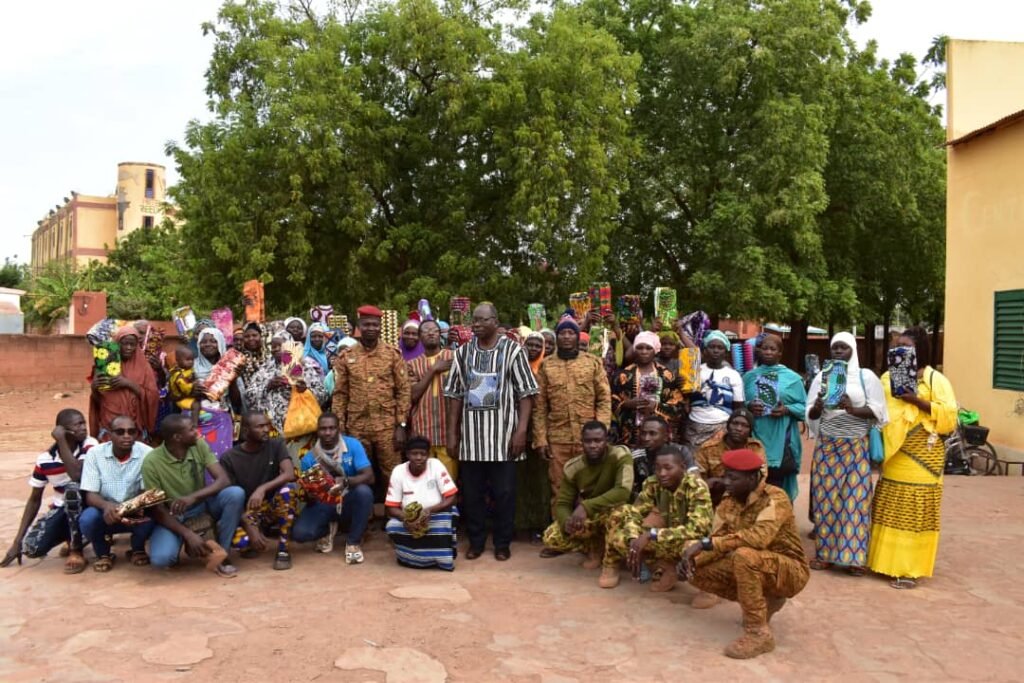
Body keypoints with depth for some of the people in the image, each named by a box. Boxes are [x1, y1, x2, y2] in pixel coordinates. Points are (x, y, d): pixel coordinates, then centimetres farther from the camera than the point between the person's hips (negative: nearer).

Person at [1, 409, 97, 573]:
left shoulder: (89, 445, -16)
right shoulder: (45, 460, -7)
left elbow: (77, 475, -35)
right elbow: (35, 499, 2)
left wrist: (61, 441, -28)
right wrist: (17, 541, -1)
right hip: (62, 509, 3)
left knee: (72, 487, -35)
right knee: (31, 547, -21)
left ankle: (76, 551, -18)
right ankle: (74, 536, 13)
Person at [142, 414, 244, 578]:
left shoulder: (200, 445, -10)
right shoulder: (152, 462, -20)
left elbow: (224, 480, -18)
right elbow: (157, 509, -18)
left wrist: (193, 497, -36)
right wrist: (188, 534, -29)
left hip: (201, 507, 3)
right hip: (172, 516, -3)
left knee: (236, 493, -27)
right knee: (161, 558, -32)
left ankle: (221, 552, -13)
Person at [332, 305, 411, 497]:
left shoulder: (393, 355, 1)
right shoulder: (345, 357, 5)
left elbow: (403, 392, 0)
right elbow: (340, 394, 5)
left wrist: (401, 425, -6)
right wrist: (339, 428, 0)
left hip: (387, 427, -1)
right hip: (356, 428, 2)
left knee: (392, 474, 3)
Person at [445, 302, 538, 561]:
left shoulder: (512, 350, -2)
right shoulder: (463, 352, 7)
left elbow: (526, 393, -4)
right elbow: (455, 395, 9)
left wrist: (522, 430, -12)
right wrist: (452, 433, 6)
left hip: (503, 435, -3)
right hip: (471, 435, 3)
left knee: (504, 492, 5)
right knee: (471, 492, 9)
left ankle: (503, 543, 19)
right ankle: (476, 541, 24)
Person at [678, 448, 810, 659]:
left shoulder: (774, 498, -23)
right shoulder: (729, 501, -2)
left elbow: (759, 536, -40)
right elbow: (719, 541, -2)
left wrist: (705, 544, -38)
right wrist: (692, 559, -23)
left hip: (790, 571, -8)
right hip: (755, 569, 8)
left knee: (744, 555, -35)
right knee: (698, 573, -7)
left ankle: (759, 633, -21)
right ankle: (766, 600, 9)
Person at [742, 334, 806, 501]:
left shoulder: (792, 378, 6)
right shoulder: (749, 377, 12)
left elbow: (805, 407, 4)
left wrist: (787, 410, -13)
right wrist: (748, 406, -9)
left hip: (781, 442, -2)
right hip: (754, 440, 2)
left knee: (777, 486, -1)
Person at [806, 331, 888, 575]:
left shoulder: (866, 376, 3)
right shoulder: (821, 377, 9)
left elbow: (878, 411, -4)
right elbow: (810, 415, 6)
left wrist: (853, 409, -22)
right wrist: (817, 406, -17)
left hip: (857, 447, -2)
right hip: (827, 446, 2)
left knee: (855, 498, -3)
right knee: (826, 497, 2)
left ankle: (854, 556, 3)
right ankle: (824, 552, 9)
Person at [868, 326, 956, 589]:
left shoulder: (935, 379, -3)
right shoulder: (888, 377, 14)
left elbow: (950, 416, -11)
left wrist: (916, 400, -19)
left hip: (921, 455, -5)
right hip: (893, 454, 5)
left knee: (914, 511, -3)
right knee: (889, 510, 8)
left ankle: (910, 569, 3)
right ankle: (886, 561, 17)